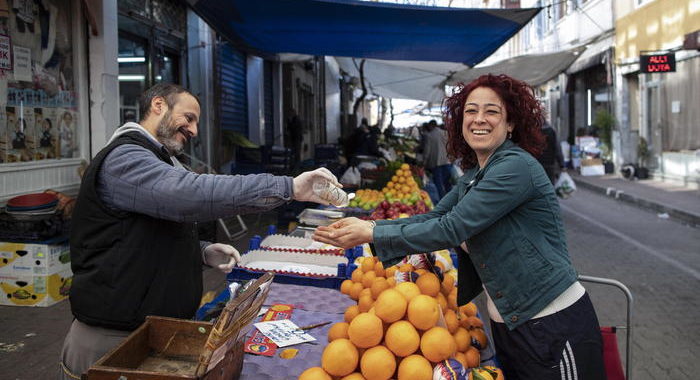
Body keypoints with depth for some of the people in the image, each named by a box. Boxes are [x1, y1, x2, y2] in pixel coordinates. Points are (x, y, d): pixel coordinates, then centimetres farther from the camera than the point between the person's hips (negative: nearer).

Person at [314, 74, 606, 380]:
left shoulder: (516, 166, -19)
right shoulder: (473, 176, 10)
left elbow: (450, 229, -23)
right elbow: (434, 218, 7)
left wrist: (371, 234, -20)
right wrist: (369, 226, -6)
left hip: (554, 329, -8)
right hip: (508, 324, 8)